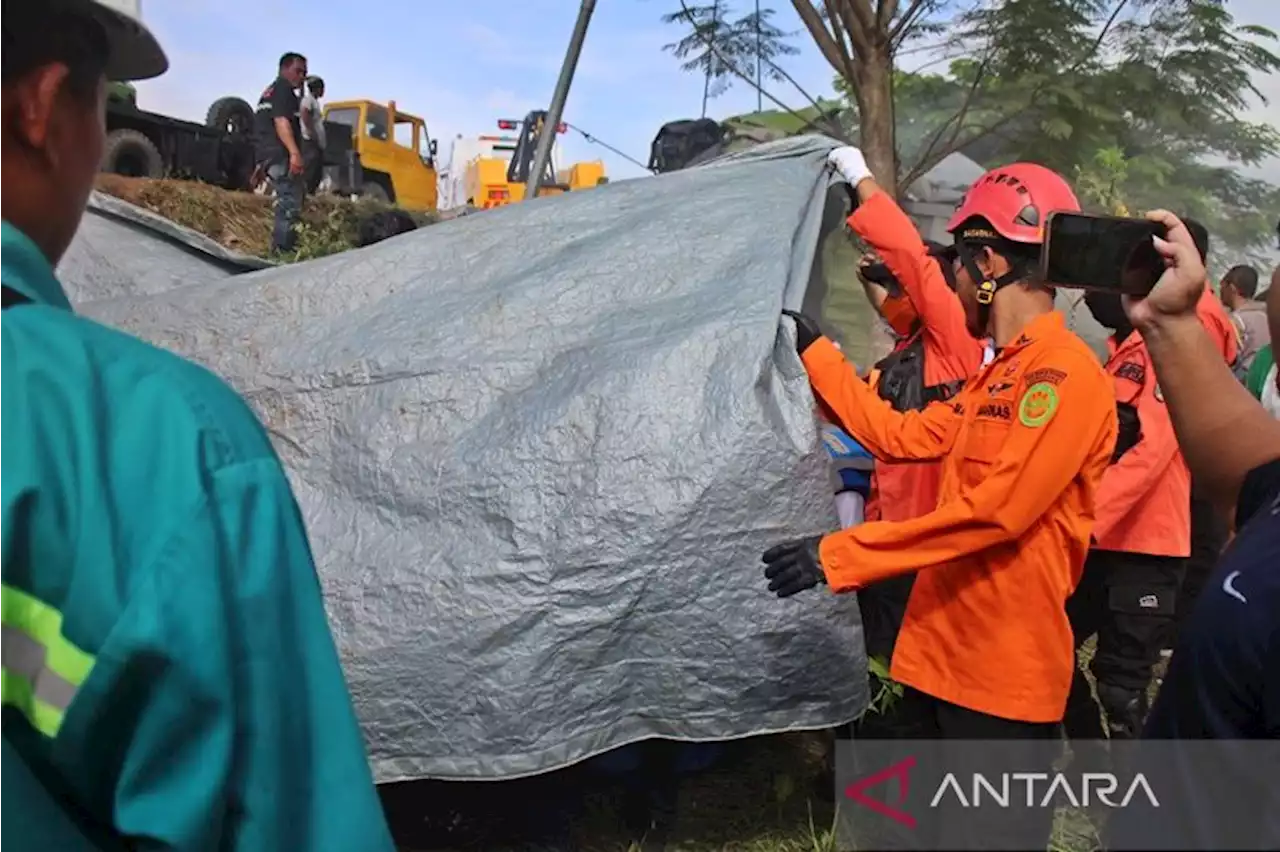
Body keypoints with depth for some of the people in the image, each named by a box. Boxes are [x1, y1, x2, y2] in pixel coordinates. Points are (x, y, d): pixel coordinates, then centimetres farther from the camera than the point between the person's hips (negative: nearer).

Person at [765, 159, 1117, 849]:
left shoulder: (1066, 373, -18)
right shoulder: (995, 376, 14)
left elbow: (995, 511, -25)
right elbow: (898, 435, 16)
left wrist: (841, 554, -23)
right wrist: (814, 351, 21)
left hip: (1006, 672, -9)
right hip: (943, 655, 9)